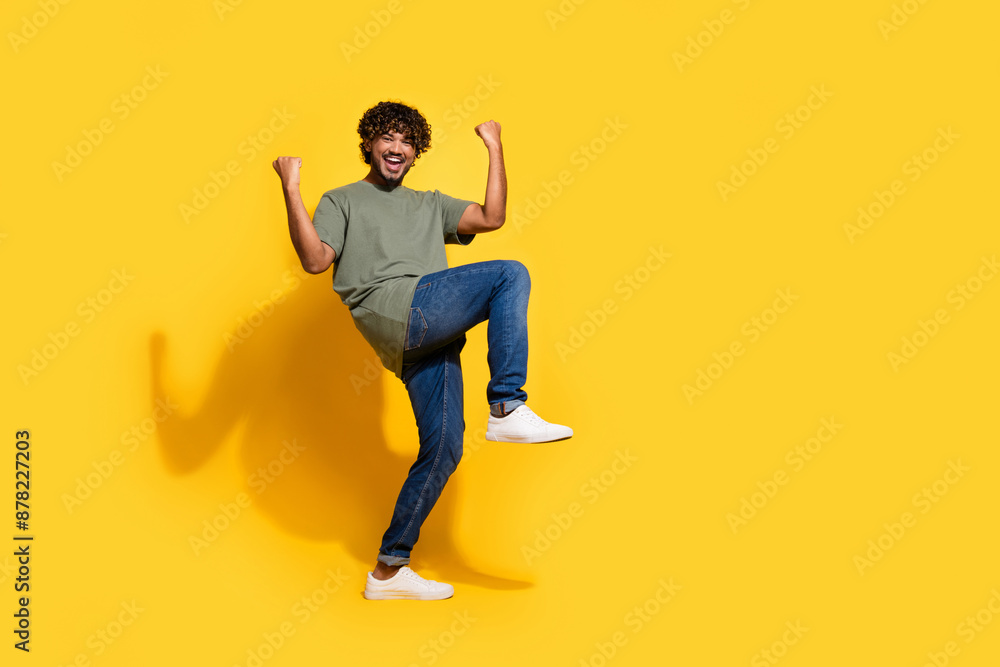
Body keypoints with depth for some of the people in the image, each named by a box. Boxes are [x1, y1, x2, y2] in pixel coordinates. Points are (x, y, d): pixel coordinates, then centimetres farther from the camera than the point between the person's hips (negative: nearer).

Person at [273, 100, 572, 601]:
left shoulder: (430, 204, 33)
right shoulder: (343, 200, 20)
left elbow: (490, 219, 15)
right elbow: (315, 260, 2)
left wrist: (495, 149, 17)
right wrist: (291, 190, -3)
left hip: (431, 335, 6)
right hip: (394, 309, -5)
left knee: (444, 448, -1)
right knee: (510, 274, -18)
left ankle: (389, 569, 8)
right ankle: (508, 409, -22)